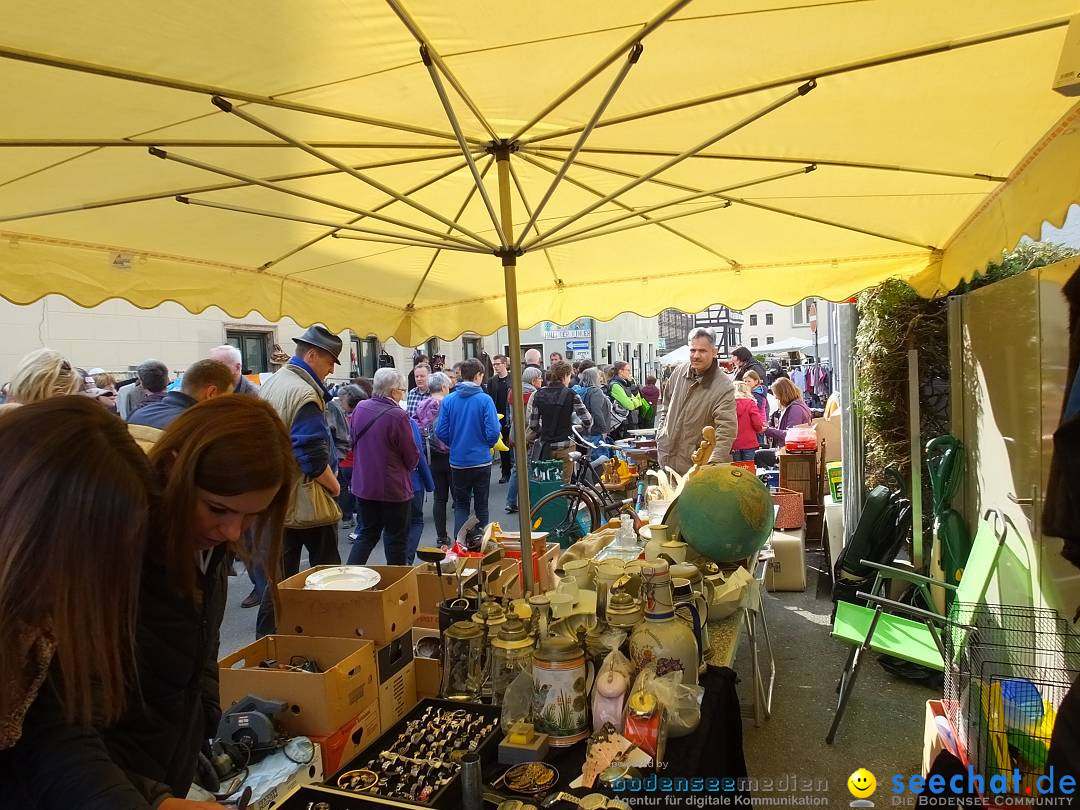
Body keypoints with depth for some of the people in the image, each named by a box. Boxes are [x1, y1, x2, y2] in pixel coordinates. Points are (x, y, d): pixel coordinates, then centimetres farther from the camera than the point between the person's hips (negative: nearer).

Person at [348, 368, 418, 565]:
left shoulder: (360, 408, -4)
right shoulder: (398, 416, -22)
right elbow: (412, 458, -14)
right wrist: (407, 466, 8)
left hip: (363, 485, 6)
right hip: (393, 488, -6)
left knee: (368, 534, 19)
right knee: (395, 539, 11)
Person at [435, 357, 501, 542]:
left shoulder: (448, 400, -4)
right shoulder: (485, 400, -12)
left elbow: (441, 432, -4)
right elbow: (493, 433, -16)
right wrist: (488, 444, 7)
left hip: (457, 462, 2)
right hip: (481, 460, -2)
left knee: (461, 505, 14)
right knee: (481, 506, 13)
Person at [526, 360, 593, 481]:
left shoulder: (539, 395, 1)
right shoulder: (571, 395, -9)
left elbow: (533, 424, 2)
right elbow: (587, 420, -12)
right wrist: (583, 431, 8)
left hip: (545, 447, 3)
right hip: (565, 446, -3)